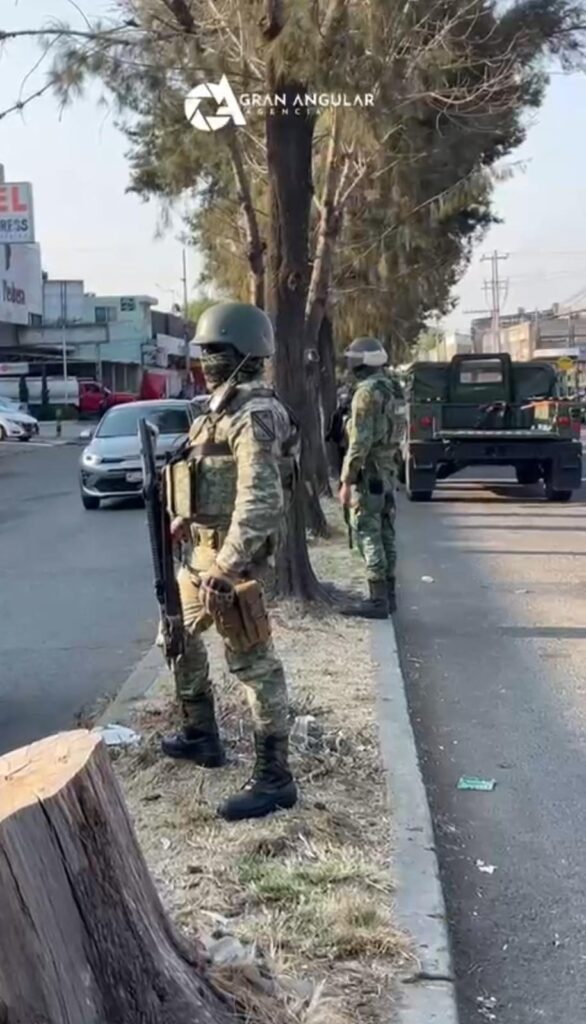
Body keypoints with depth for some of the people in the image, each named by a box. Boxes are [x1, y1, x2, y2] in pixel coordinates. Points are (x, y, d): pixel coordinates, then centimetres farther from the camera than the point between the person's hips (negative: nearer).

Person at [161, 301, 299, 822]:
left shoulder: (255, 416, -19)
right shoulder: (225, 409, 13)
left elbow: (260, 501, -28)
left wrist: (223, 571, -30)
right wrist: (186, 517, 21)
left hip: (232, 555, -11)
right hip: (205, 548, 11)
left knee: (253, 663, -5)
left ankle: (274, 778, 2)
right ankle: (200, 736, 36)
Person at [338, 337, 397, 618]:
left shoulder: (366, 392, -17)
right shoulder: (387, 389, 13)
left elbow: (360, 442, -21)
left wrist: (346, 481, -19)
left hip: (368, 474, -9)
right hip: (386, 473, 9)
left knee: (368, 536, -7)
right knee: (385, 535, 11)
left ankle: (378, 600, -7)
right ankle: (388, 595, 17)